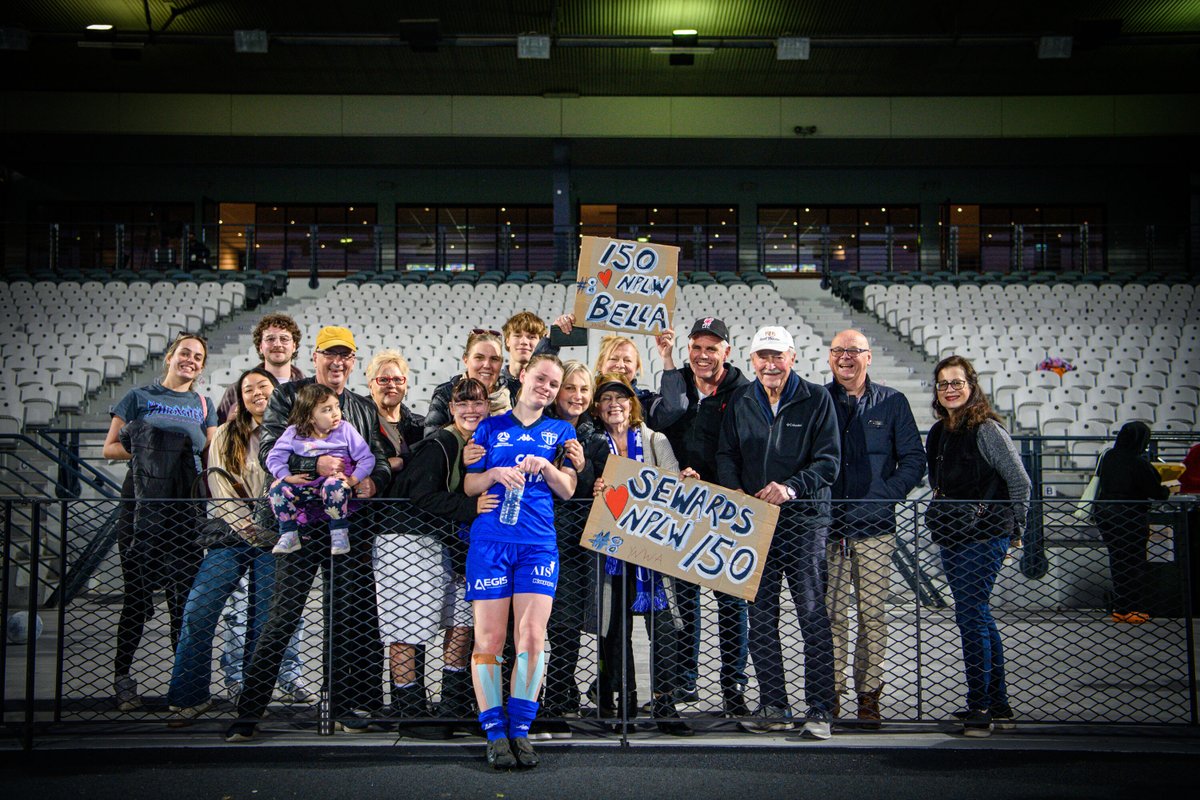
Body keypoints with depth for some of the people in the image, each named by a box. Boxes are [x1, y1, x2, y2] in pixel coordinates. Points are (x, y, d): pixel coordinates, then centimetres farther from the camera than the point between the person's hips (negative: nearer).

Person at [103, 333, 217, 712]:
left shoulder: (204, 405, 17)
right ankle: (122, 677, 8)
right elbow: (111, 448, 8)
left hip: (186, 508, 2)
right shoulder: (140, 396, 10)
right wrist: (147, 451, -6)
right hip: (142, 506, -2)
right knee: (137, 594, -2)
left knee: (185, 595, -3)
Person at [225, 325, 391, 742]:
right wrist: (316, 464, -19)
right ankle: (248, 711, -1)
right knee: (282, 616, -7)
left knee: (349, 617, 6)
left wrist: (374, 480, -9)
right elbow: (268, 451, -6)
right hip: (300, 520, -4)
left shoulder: (364, 408, 19)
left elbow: (380, 458, 15)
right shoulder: (288, 397, 5)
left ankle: (345, 706, 17)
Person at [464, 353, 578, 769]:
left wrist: (545, 466, -9)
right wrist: (495, 473, -8)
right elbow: (468, 485, 12)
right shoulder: (491, 427, 14)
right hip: (490, 539, 0)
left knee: (532, 635, -9)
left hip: (539, 543, 1)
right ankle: (495, 734, 1)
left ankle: (520, 731, -1)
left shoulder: (560, 431, 16)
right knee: (489, 637, -5)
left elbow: (568, 489, 9)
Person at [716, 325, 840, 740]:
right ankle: (773, 707, 15)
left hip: (805, 520, -4)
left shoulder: (817, 399, 0)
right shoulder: (740, 402, 12)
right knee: (760, 619, 6)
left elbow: (828, 461, -6)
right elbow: (726, 456, 13)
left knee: (813, 616, -6)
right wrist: (735, 491, -7)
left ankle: (819, 711, -2)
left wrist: (791, 487, -21)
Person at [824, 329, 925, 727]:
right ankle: (831, 693, 8)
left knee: (872, 614, 1)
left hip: (875, 529, 0)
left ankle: (868, 695, 10)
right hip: (827, 527, 0)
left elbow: (914, 460, 6)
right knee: (831, 614, 0)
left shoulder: (892, 403, 8)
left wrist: (884, 497, -8)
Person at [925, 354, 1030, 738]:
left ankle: (979, 709, -5)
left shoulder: (986, 430, -11)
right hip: (951, 539, 8)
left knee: (971, 616, -10)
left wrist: (1014, 530, -1)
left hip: (983, 539, -8)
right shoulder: (939, 433, 11)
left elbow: (1020, 482, -8)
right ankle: (998, 706, 21)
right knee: (979, 618, 12)